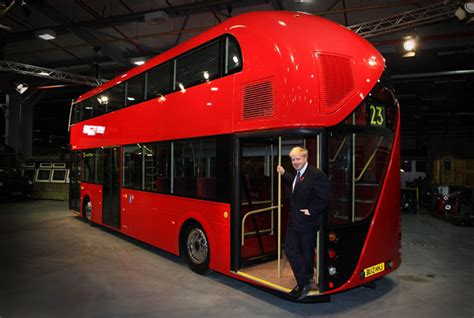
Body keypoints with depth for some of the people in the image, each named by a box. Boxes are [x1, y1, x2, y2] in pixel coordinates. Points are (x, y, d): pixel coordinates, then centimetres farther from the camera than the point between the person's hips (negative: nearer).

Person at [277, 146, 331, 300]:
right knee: (290, 250, 8)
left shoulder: (316, 175, -19)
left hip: (307, 221, -8)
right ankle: (305, 282, 21)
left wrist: (311, 211, -18)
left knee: (307, 253, 7)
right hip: (294, 220, 9)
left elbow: (325, 198, -20)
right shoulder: (298, 174, 9)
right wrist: (283, 173, 29)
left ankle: (306, 282, 24)